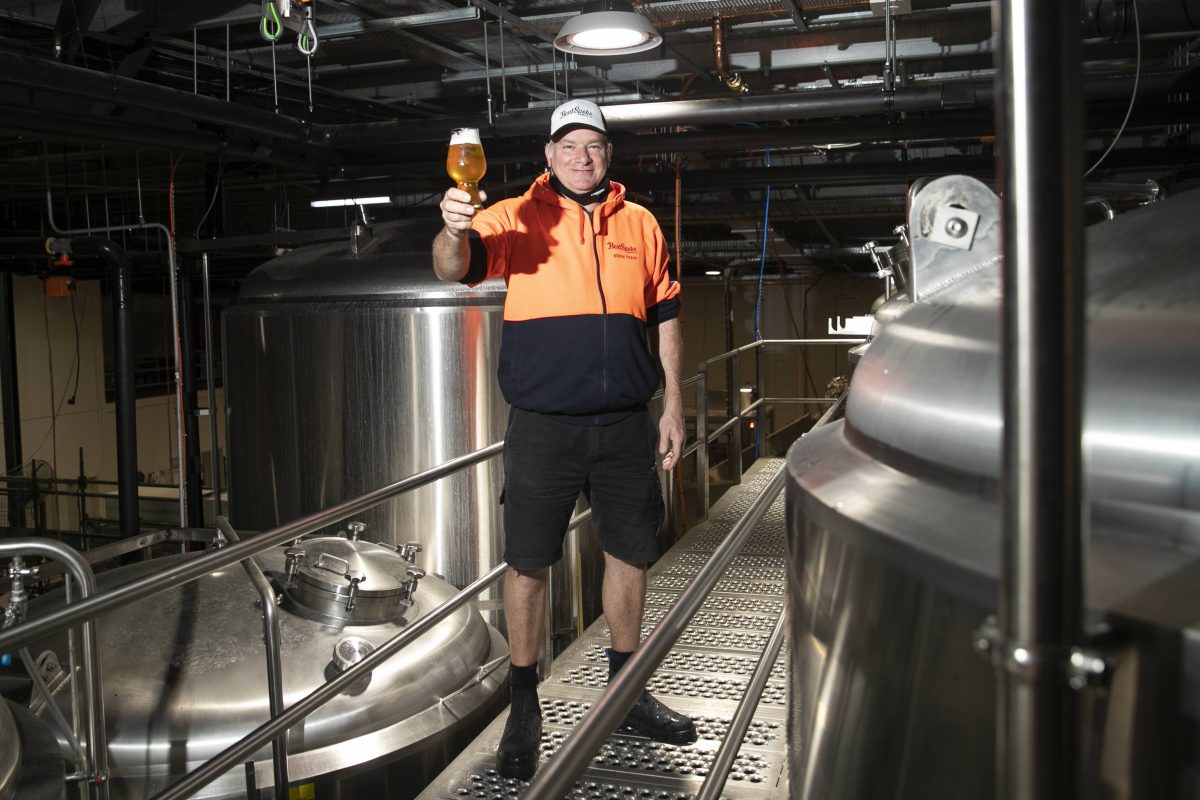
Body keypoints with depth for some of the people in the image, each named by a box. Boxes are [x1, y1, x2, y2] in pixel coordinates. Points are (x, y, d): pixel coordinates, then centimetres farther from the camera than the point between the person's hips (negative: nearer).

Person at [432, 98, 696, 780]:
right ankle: (525, 709, 21)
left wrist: (674, 405, 10)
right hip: (544, 426, -3)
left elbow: (664, 315, 13)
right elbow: (456, 267, -17)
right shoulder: (518, 218, -1)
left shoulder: (640, 224, 9)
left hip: (627, 424, 4)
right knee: (529, 565, 3)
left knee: (631, 554, 14)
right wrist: (454, 231, -40)